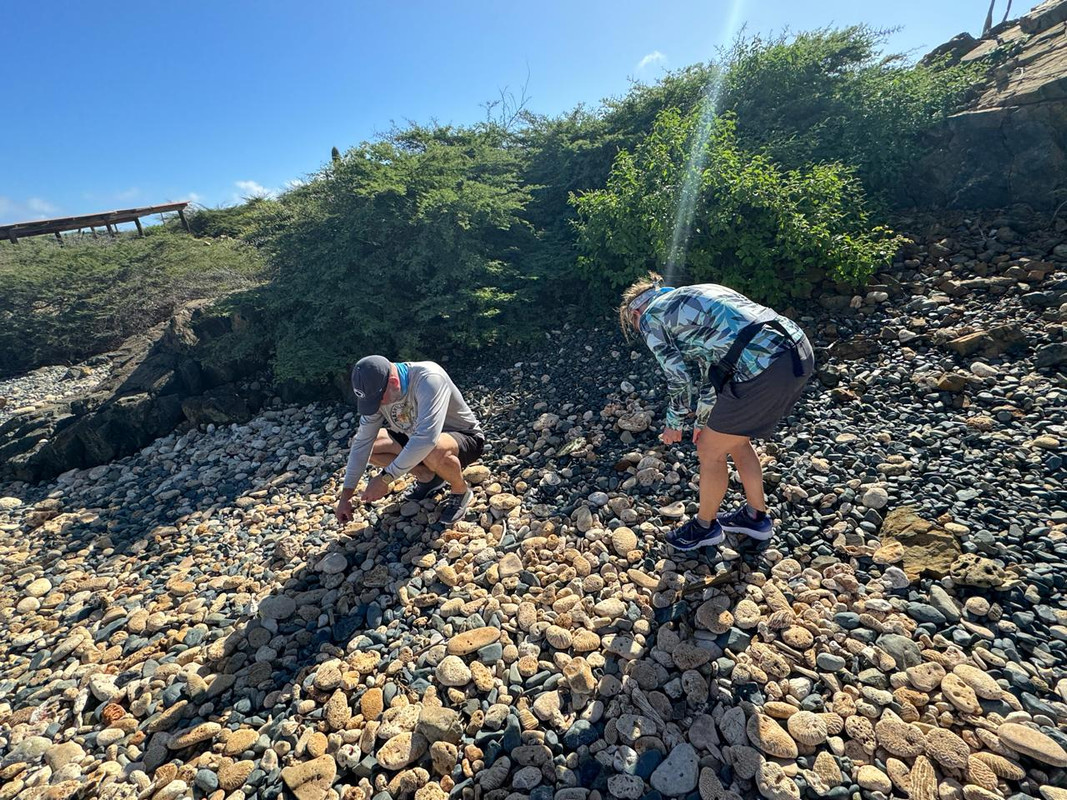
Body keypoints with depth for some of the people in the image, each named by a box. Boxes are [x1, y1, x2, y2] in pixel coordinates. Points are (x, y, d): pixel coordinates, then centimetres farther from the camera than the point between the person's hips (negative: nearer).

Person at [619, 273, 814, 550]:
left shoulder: (649, 317, 6)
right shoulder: (690, 297, 29)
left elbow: (679, 378, 4)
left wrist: (673, 424, 22)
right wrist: (704, 421, 40)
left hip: (763, 368, -9)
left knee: (710, 451, 12)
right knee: (735, 441, 26)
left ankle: (705, 525, 34)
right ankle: (755, 516, 44)